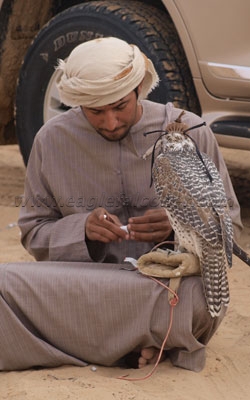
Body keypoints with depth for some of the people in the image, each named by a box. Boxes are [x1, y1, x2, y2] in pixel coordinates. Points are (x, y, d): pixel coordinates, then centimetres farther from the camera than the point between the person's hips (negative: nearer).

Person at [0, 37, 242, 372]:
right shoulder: (52, 140, 3)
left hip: (170, 280, 0)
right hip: (83, 282, 1)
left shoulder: (190, 134, 0)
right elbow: (33, 233, 7)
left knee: (203, 296, -38)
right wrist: (82, 229, -14)